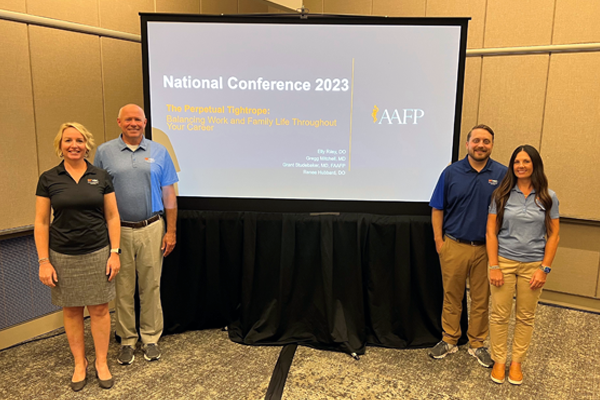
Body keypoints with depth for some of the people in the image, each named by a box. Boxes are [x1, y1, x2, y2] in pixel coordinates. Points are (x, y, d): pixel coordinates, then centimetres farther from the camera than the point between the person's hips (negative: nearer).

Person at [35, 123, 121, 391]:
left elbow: (112, 217, 2)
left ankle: (101, 362, 23)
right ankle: (79, 363, 28)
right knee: (71, 310, 10)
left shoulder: (101, 177, 1)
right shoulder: (48, 179, -1)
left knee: (99, 309, 6)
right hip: (63, 256, 0)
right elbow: (41, 223, 0)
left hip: (97, 254, 0)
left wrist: (114, 252, -3)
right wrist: (44, 261, -4)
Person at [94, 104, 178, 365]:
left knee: (151, 286, 7)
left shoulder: (159, 152, 5)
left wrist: (171, 231, 0)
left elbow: (169, 194, 4)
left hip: (152, 229, 0)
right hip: (118, 230, 0)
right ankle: (127, 341, 21)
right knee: (123, 288, 6)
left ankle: (150, 338, 22)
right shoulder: (104, 152, 4)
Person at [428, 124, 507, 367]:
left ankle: (477, 344, 27)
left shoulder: (503, 174, -1)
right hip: (454, 246, 0)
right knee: (451, 297, 10)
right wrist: (439, 241, -2)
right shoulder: (451, 172, -1)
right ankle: (449, 341, 25)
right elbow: (437, 209, 3)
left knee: (481, 299, 11)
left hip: (487, 248, 1)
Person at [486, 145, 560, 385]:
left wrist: (544, 269, -5)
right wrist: (494, 266, -9)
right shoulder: (502, 195, -2)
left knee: (525, 317, 10)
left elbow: (553, 235, 2)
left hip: (533, 265, 1)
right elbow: (491, 232, -3)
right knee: (499, 315, 4)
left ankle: (516, 362, 26)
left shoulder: (548, 198, 1)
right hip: (504, 262, -1)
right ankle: (499, 361, 20)